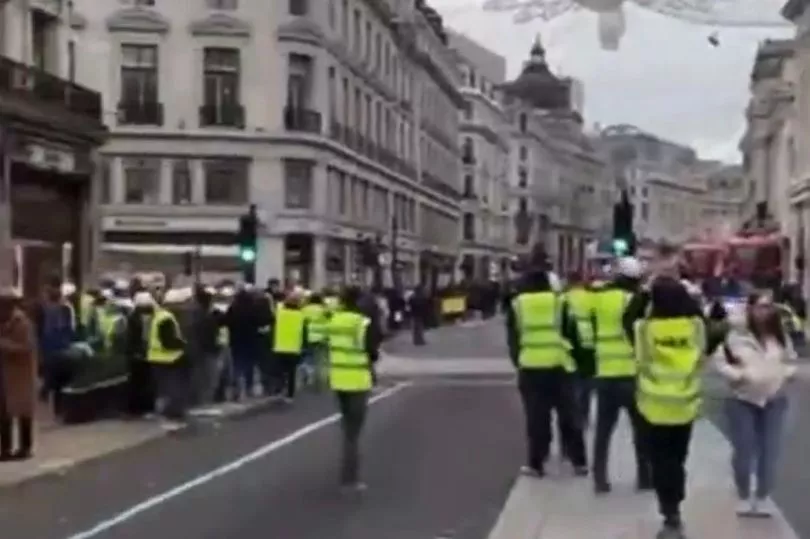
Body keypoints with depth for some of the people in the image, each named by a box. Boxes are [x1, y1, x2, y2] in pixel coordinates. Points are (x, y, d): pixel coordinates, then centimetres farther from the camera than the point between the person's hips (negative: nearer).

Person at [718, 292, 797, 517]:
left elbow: (791, 360, 16)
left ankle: (763, 496, 21)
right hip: (742, 400, -3)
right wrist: (737, 375, -19)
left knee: (770, 451, 4)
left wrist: (785, 374, -2)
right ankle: (744, 496, 21)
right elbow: (721, 361, -6)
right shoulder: (737, 335, -10)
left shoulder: (781, 336, 2)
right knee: (743, 451, 2)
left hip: (774, 401, 3)